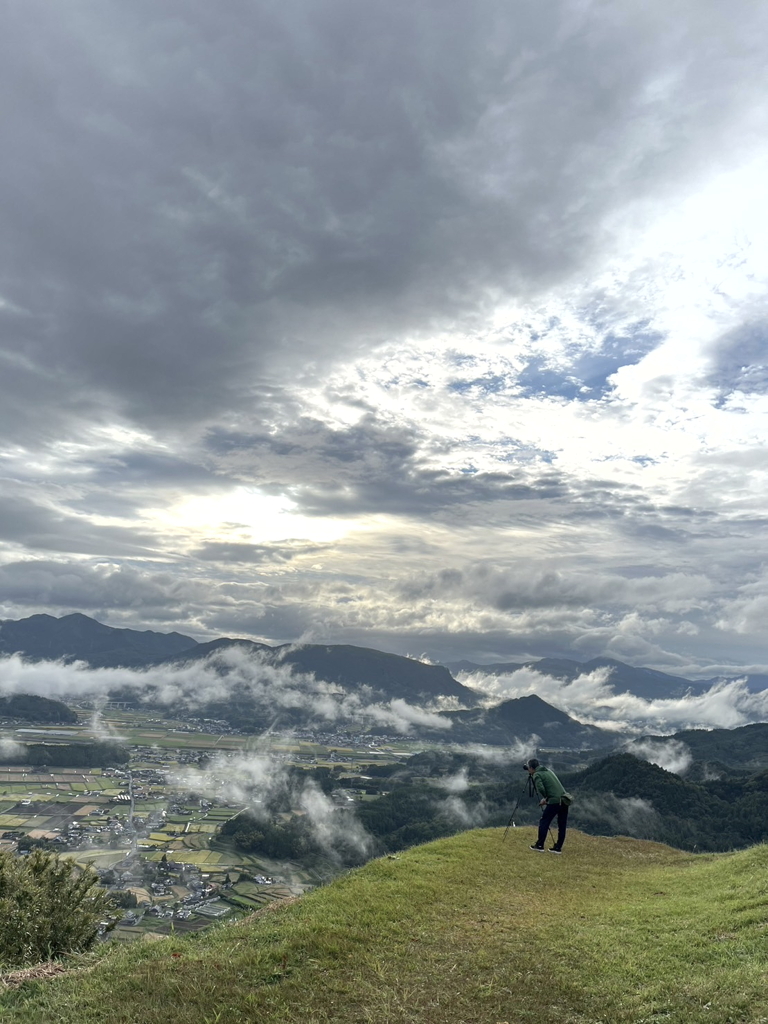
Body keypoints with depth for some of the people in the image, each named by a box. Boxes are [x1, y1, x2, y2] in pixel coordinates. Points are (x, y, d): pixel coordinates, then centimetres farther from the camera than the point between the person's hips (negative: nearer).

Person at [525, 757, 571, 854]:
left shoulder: (537, 775, -2)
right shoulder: (548, 770, 21)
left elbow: (541, 789, -16)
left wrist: (545, 798, 2)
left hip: (554, 801, -7)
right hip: (565, 800, 8)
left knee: (544, 822, 4)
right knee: (562, 825, 11)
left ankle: (539, 845, 8)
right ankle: (558, 847, 16)